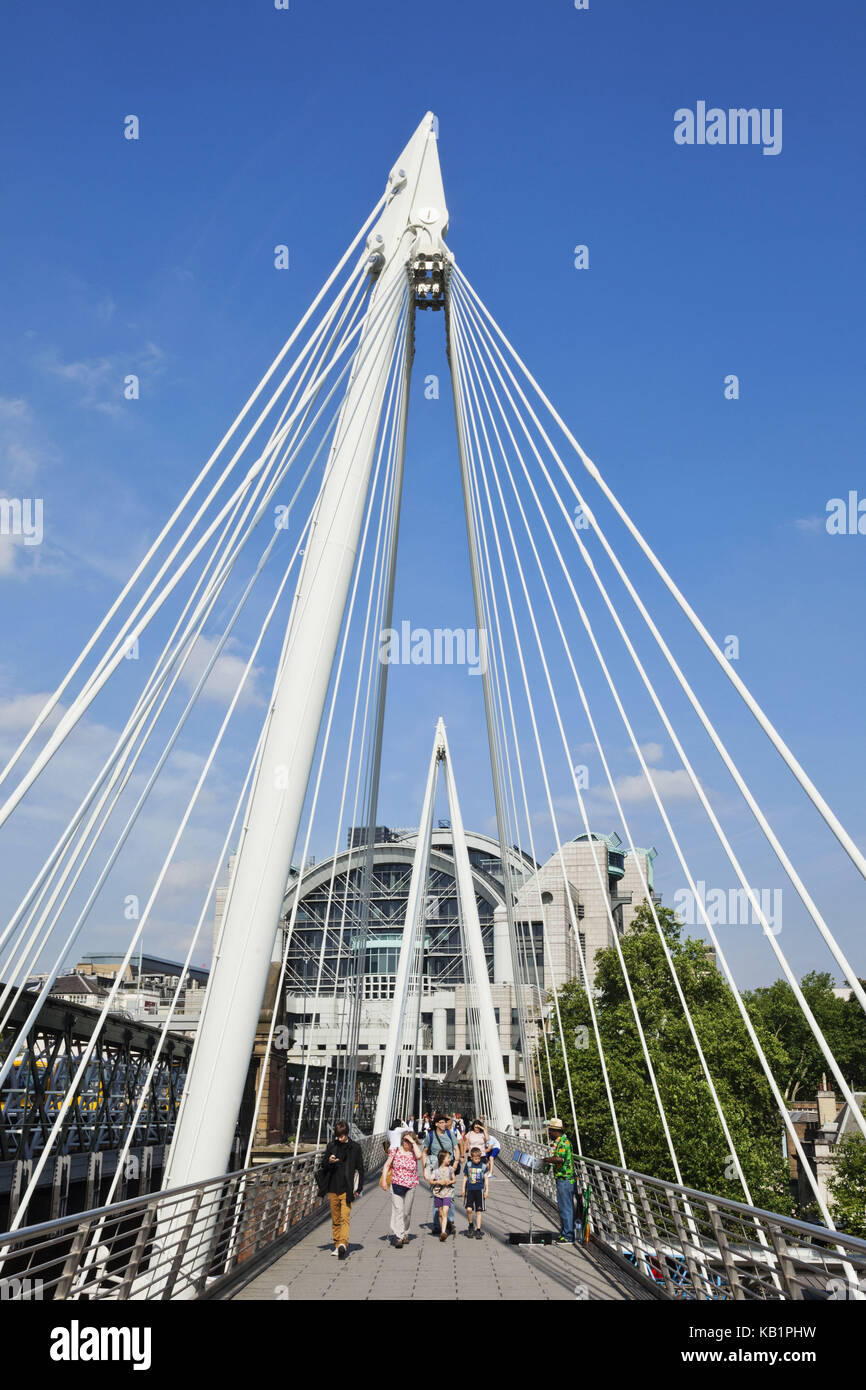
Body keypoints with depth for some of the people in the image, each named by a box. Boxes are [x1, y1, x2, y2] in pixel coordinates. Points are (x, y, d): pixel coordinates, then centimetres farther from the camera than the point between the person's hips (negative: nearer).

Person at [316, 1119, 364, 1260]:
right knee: (335, 1219, 10)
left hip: (347, 1189, -3)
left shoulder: (355, 1148, -2)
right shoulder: (331, 1146, 4)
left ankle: (343, 1244, -20)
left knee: (345, 1218, -13)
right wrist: (328, 1162, -13)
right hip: (333, 1188, 3)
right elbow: (323, 1165, 10)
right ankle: (337, 1245, 21)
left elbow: (360, 1169, 2)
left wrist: (358, 1188, -2)